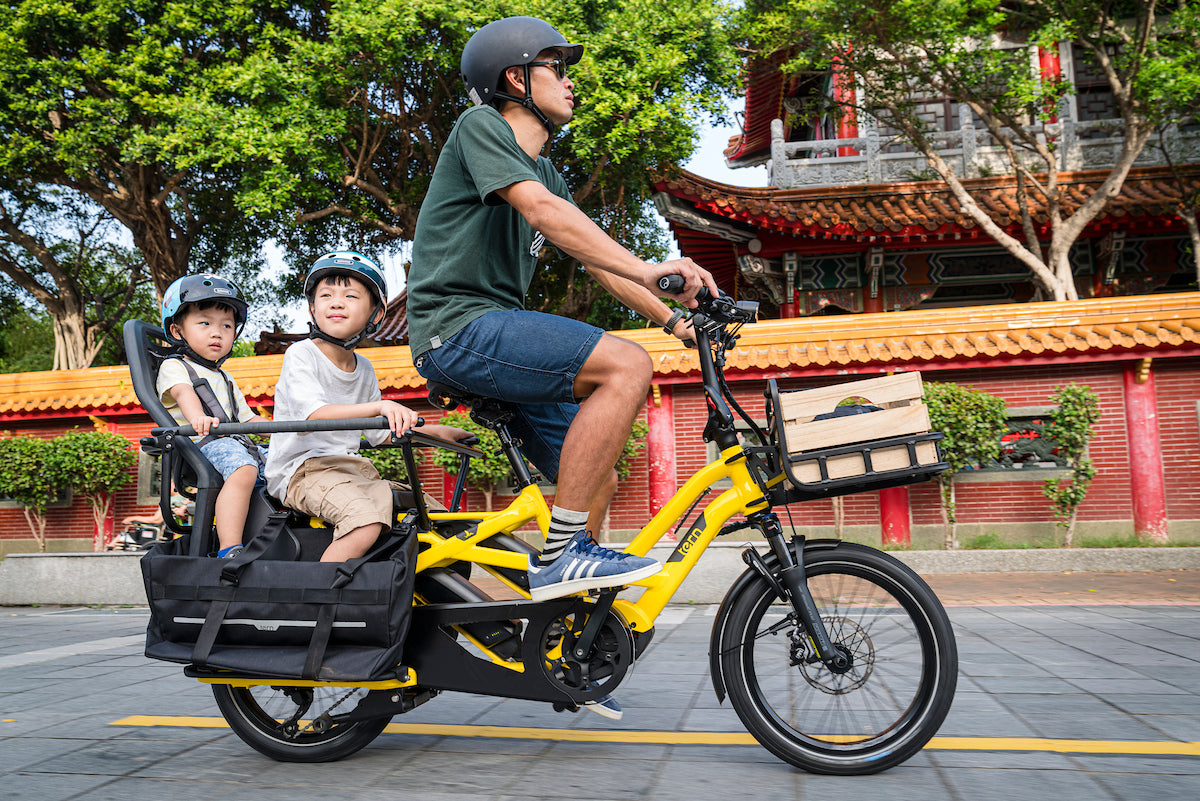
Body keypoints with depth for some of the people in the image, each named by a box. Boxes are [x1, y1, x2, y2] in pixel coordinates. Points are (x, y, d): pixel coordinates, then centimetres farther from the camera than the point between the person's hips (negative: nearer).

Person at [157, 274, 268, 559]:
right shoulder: (174, 367, 7)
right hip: (201, 443, -8)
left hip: (236, 443, 8)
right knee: (243, 470, -38)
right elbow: (183, 392, -16)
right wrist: (198, 417, -39)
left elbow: (247, 417, 35)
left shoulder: (225, 380, 33)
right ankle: (229, 551, -45)